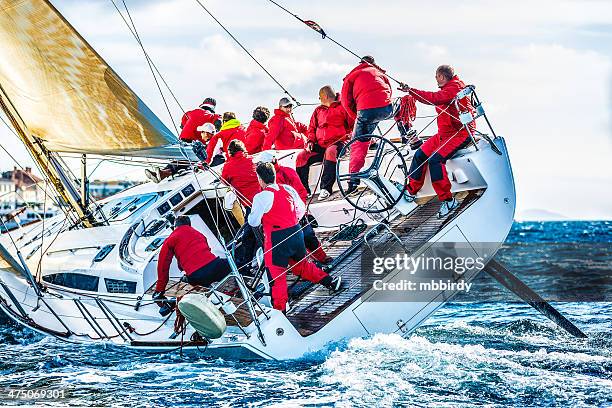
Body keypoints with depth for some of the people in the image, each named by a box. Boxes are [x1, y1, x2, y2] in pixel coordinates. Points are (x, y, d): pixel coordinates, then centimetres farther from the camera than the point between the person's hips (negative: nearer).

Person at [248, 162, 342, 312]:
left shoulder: (261, 197, -16)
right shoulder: (288, 189, 3)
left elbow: (253, 222, -10)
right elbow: (301, 209, 13)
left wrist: (252, 214, 10)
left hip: (276, 239, -7)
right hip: (296, 232, 7)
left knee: (276, 275, 3)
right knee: (301, 265, 27)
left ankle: (279, 308, 5)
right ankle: (329, 281, 31)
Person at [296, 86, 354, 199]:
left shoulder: (342, 108, 4)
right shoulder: (318, 110, 22)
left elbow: (353, 124, 3)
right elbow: (312, 128, 24)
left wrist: (350, 135, -17)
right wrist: (311, 141, 6)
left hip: (337, 143, -6)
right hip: (320, 145, 6)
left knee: (330, 152, -41)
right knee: (301, 156, -19)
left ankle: (326, 188, -43)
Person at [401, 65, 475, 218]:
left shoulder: (455, 87, -17)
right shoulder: (447, 89, 18)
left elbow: (434, 98, -28)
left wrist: (412, 91, -26)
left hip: (461, 133, -10)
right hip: (445, 133, 10)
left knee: (435, 159, -26)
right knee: (420, 155, 3)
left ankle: (447, 200, -22)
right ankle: (411, 191, 17)